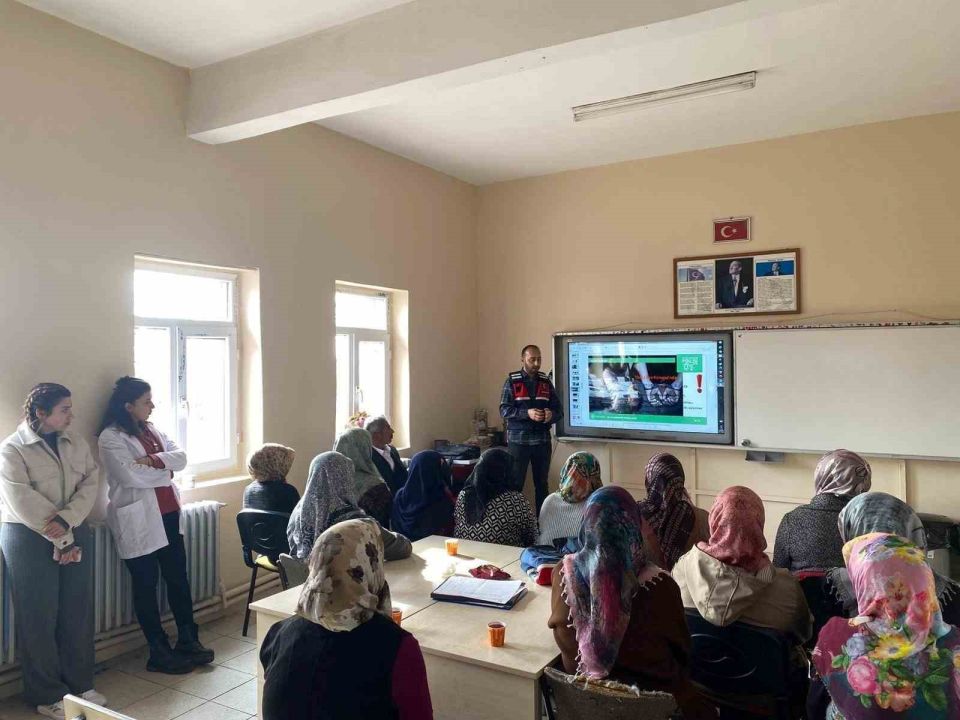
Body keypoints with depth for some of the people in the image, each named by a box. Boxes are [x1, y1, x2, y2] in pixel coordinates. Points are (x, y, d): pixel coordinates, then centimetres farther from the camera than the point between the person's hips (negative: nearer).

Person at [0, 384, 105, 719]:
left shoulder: (76, 442, 6)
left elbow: (90, 482, -2)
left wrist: (67, 520, -18)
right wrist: (60, 540, -15)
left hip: (75, 533, 5)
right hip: (29, 539, -5)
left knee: (78, 611, 10)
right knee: (39, 616, 4)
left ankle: (80, 683, 25)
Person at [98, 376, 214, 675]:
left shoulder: (152, 431, 12)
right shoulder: (111, 437, -10)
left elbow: (181, 457, 2)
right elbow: (131, 475, -22)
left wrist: (155, 460, -15)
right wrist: (166, 471, -8)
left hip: (169, 515, 7)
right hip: (139, 522, -7)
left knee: (178, 578, 11)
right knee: (146, 585, 5)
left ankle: (188, 640, 23)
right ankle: (159, 652, 15)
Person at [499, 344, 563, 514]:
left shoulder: (546, 382, 8)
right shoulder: (512, 381, -2)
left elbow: (559, 409, 7)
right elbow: (504, 410, -9)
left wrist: (551, 415, -17)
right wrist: (527, 413, -23)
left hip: (542, 441, 3)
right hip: (518, 441, -3)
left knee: (542, 484, 11)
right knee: (516, 483, 0)